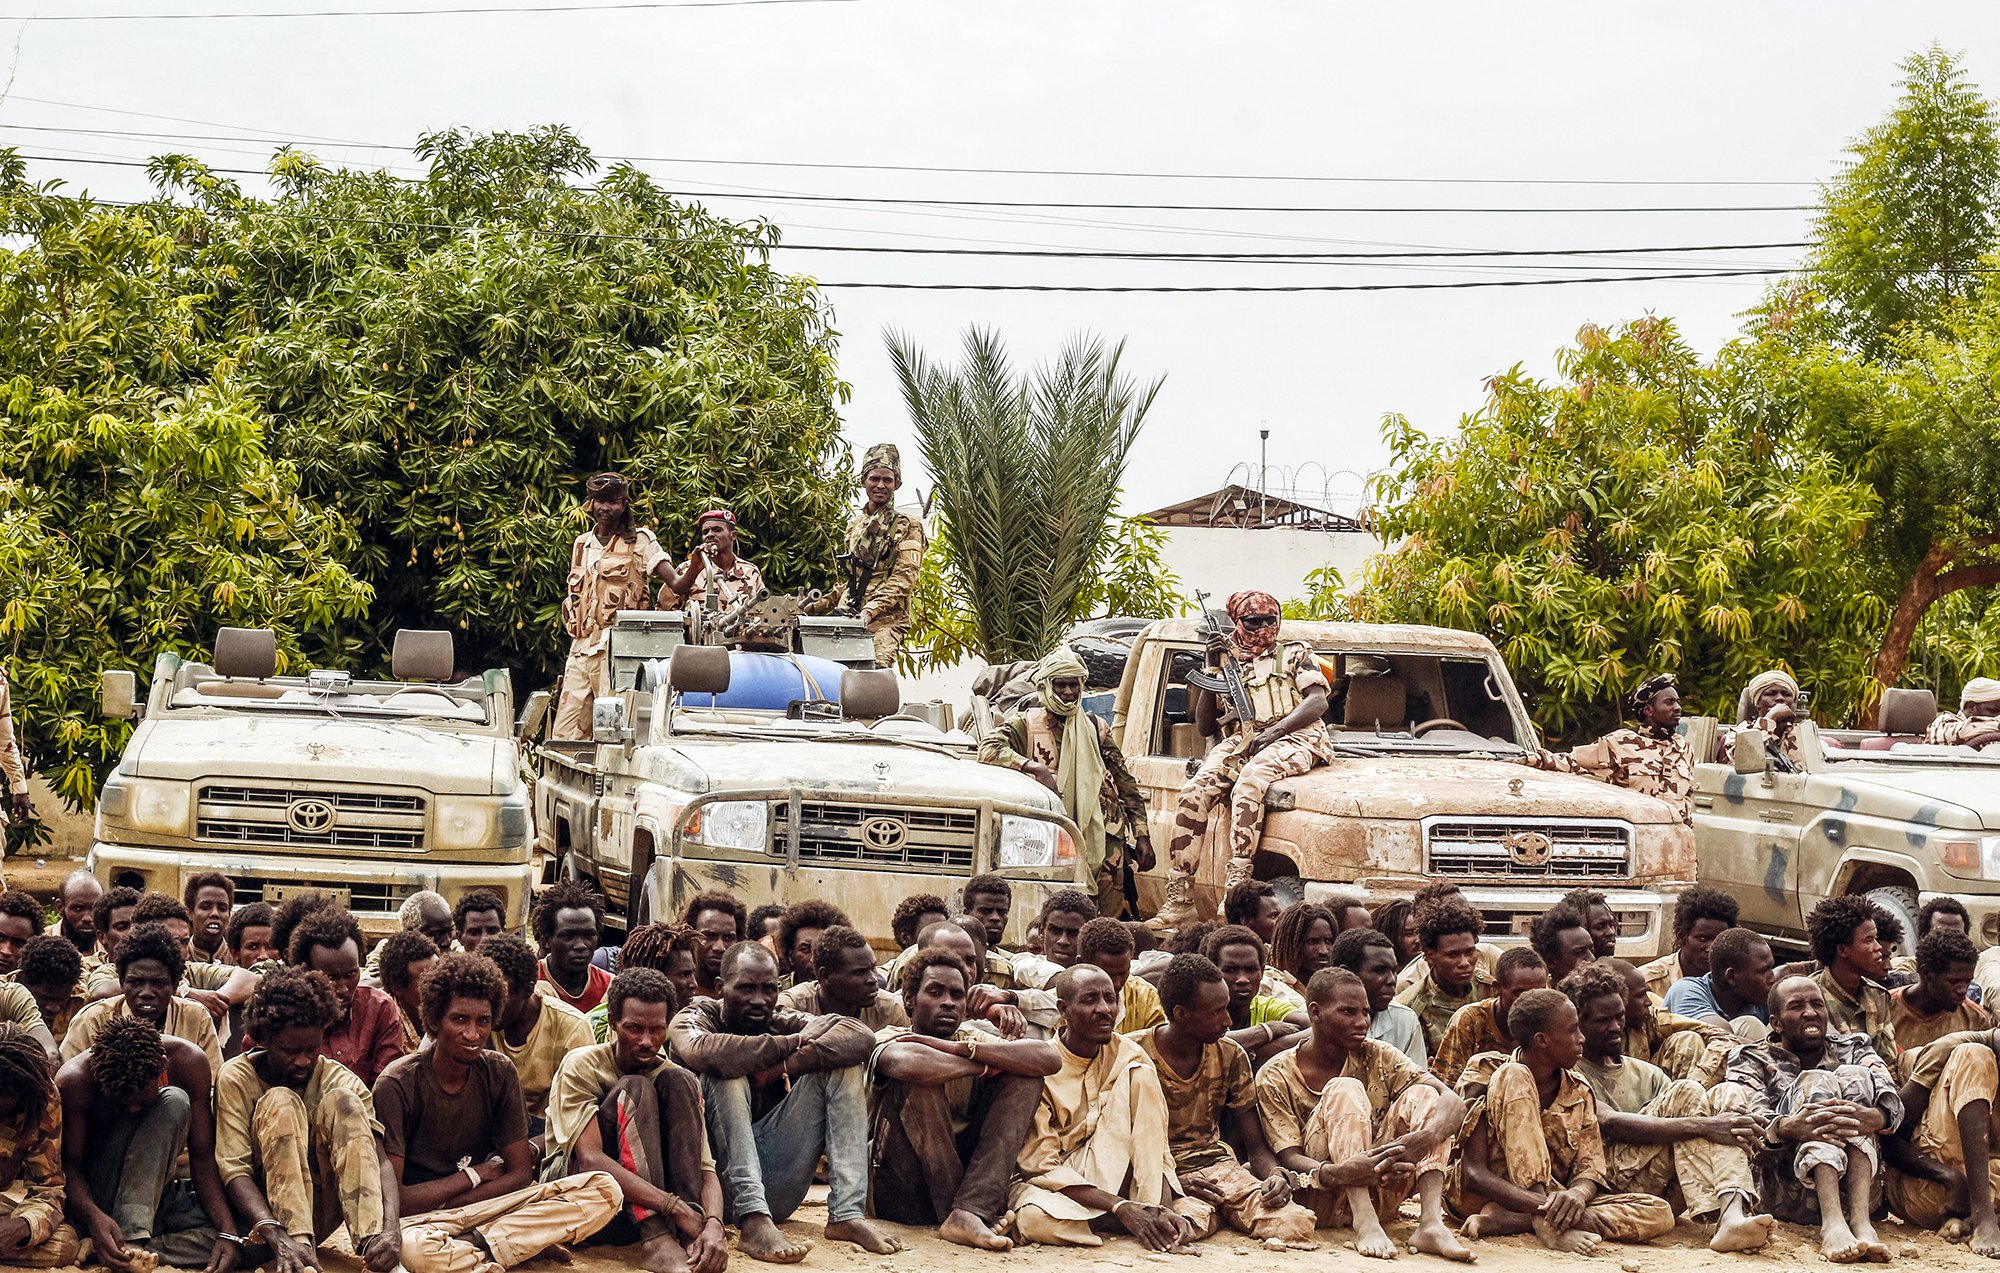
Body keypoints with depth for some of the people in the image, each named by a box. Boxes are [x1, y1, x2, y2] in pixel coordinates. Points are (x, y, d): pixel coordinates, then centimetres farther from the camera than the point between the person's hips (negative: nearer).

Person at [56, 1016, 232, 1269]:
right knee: (173, 1103, -30)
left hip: (152, 1188, 3)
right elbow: (69, 1163, -18)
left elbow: (202, 1157, -15)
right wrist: (94, 1216, -40)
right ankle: (130, 1236, -35)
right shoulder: (74, 1080, -22)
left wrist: (228, 1233, -28)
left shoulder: (188, 1062, -16)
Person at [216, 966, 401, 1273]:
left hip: (320, 1210, 2)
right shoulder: (236, 1078, -9)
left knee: (342, 1100, -19)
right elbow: (233, 1170, -20)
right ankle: (299, 1246, -40)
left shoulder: (339, 1079, -3)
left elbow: (381, 1160, -14)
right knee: (281, 1102, -23)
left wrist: (391, 1228, -35)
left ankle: (370, 1241, -35)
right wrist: (279, 1239, -38)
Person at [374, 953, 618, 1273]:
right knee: (411, 1247, -44)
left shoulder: (499, 1072, 1)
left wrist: (442, 1203, -12)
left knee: (604, 1189, -16)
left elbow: (521, 1173, 1)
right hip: (417, 1218, -5)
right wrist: (474, 1175, -7)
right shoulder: (397, 1084, -13)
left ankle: (475, 1245, -21)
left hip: (487, 1206, 5)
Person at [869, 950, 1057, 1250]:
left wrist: (961, 1047, -18)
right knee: (921, 1078, -24)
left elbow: (1050, 1059, -10)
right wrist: (984, 1067, -17)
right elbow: (908, 1062, -35)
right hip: (899, 1197, -5)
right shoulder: (890, 1038, -6)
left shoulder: (972, 1037, 8)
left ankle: (969, 1213, -24)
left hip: (962, 1177, 5)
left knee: (1024, 1075, -6)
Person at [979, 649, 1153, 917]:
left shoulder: (1097, 728, 14)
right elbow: (989, 747, -13)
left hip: (1103, 837, 3)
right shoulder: (1025, 724, 5)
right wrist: (1035, 768, -23)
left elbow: (1128, 785, 16)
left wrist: (1142, 836, 9)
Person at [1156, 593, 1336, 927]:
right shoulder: (1226, 660, 21)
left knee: (1249, 782, -36)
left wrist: (1274, 730, -17)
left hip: (1292, 739, -3)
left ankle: (1236, 886, -42)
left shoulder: (1295, 653, 15)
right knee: (1194, 791, -24)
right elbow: (1205, 727, 14)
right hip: (1240, 742, 4)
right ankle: (1178, 897, -27)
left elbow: (1318, 702, -2)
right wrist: (1213, 669, 5)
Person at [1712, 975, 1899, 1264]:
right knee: (1817, 1081, -19)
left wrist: (1873, 1117, -26)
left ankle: (1860, 1219, -34)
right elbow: (1747, 1114, -6)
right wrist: (1789, 1127, -30)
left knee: (1854, 1077, -15)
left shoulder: (1853, 1048, 23)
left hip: (1857, 1189, 2)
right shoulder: (1753, 1059, 17)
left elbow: (1889, 1095, 0)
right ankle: (1832, 1223, -40)